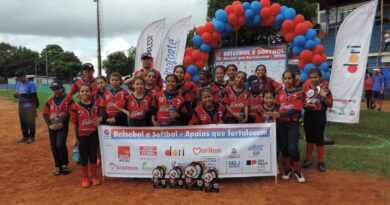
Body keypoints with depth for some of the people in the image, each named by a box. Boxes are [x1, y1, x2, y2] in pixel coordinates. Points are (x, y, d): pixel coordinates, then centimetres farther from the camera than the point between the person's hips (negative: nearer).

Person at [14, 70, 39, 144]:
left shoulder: (31, 84, -11)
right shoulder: (18, 84, 11)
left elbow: (33, 95, -19)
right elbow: (18, 94, 14)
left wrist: (22, 94, -25)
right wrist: (16, 95, -10)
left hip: (30, 105, -7)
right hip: (21, 105, 7)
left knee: (30, 121, -3)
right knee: (23, 121, 10)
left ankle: (32, 137, 8)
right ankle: (25, 136, 22)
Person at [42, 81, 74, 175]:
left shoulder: (68, 98, -4)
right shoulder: (50, 99, 9)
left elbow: (71, 113, -9)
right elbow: (45, 113, 7)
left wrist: (62, 123, -15)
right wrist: (49, 124, -6)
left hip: (63, 126, -4)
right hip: (52, 127, 5)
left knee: (60, 145, -18)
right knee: (54, 147, 7)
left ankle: (65, 164, 4)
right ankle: (58, 166, 24)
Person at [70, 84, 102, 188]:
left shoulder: (95, 105, -1)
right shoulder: (76, 107, -9)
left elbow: (99, 116, 14)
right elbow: (73, 123, -6)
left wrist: (99, 119, -11)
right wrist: (75, 137, -8)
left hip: (93, 134, 2)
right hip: (81, 135, -2)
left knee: (93, 154, 11)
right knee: (83, 156, 9)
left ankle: (93, 176, 26)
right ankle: (85, 177, 24)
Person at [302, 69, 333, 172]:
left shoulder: (325, 89, -5)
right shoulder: (306, 88, 5)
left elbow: (330, 104, -6)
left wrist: (324, 96, -21)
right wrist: (306, 105, -10)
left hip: (319, 115, -3)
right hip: (308, 115, 3)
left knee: (319, 138, 4)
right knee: (309, 138, 12)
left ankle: (320, 162, 16)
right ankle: (308, 159, 24)